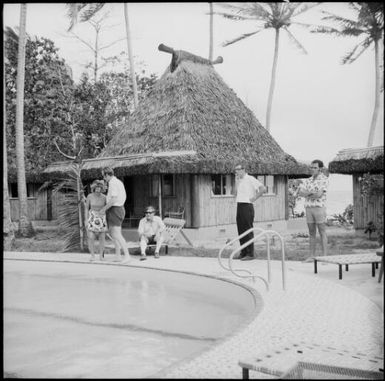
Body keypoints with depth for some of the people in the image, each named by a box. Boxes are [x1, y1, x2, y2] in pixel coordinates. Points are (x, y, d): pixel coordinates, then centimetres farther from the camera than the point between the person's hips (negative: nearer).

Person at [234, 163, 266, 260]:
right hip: (239, 206, 8)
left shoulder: (250, 179, -8)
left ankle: (250, 254, -3)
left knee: (248, 230, -6)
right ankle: (243, 252, 15)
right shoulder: (239, 180, 17)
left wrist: (254, 198, -12)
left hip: (247, 206, -8)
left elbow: (263, 188, -14)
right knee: (241, 230, 9)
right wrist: (236, 181, 11)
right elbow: (236, 192, 20)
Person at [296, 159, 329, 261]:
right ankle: (312, 256, 10)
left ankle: (324, 256, -1)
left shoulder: (324, 180, -3)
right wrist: (312, 193, -13)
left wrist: (306, 193, -4)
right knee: (311, 233, 7)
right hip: (308, 208, 5)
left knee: (322, 233, -3)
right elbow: (299, 192, 0)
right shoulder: (307, 181, 14)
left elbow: (319, 194, -17)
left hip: (319, 208, -5)